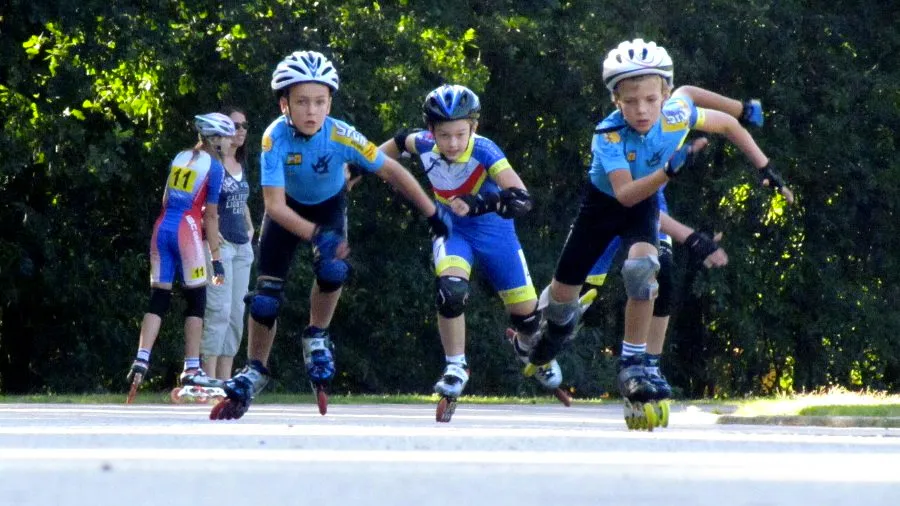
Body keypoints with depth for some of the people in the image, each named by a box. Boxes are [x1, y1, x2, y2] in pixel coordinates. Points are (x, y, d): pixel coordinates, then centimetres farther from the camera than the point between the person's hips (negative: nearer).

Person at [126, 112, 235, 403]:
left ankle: (141, 360, -9)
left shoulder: (179, 158, 16)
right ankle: (191, 370, 1)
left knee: (159, 299, 6)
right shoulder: (214, 166, -2)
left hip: (162, 227, 6)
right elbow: (211, 216, -3)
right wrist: (216, 258, -1)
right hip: (187, 229, -6)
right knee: (196, 300, 4)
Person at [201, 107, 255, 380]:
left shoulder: (240, 165, 18)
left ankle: (225, 379, 6)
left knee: (236, 315, 5)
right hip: (219, 245, -8)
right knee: (219, 311, -15)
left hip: (242, 245, 8)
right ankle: (209, 377, -16)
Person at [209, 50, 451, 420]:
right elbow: (275, 206, -35)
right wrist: (316, 236, -48)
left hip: (329, 205, 0)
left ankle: (316, 338, -1)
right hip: (290, 209, 0)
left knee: (333, 269, -28)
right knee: (266, 293, -6)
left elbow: (391, 171, -20)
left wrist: (433, 213, -15)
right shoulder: (276, 138, -34)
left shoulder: (341, 136, -32)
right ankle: (254, 373, 13)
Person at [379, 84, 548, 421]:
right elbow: (401, 142, 7)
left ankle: (532, 349, 43)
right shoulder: (425, 145, -19)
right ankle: (455, 367, -9)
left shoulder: (484, 152, -32)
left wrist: (477, 203, -55)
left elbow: (521, 199, -43)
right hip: (451, 229, 2)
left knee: (523, 310, 6)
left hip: (493, 229, -2)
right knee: (451, 290, -28)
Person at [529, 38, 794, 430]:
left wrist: (765, 169, -8)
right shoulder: (609, 136, -35)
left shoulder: (677, 115, -27)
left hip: (645, 206, 1)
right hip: (604, 203, -1)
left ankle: (632, 366, -18)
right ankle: (559, 323, 46)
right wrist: (668, 172, -60)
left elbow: (729, 124, -7)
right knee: (564, 291, 7)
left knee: (640, 268, -29)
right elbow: (625, 193, -45)